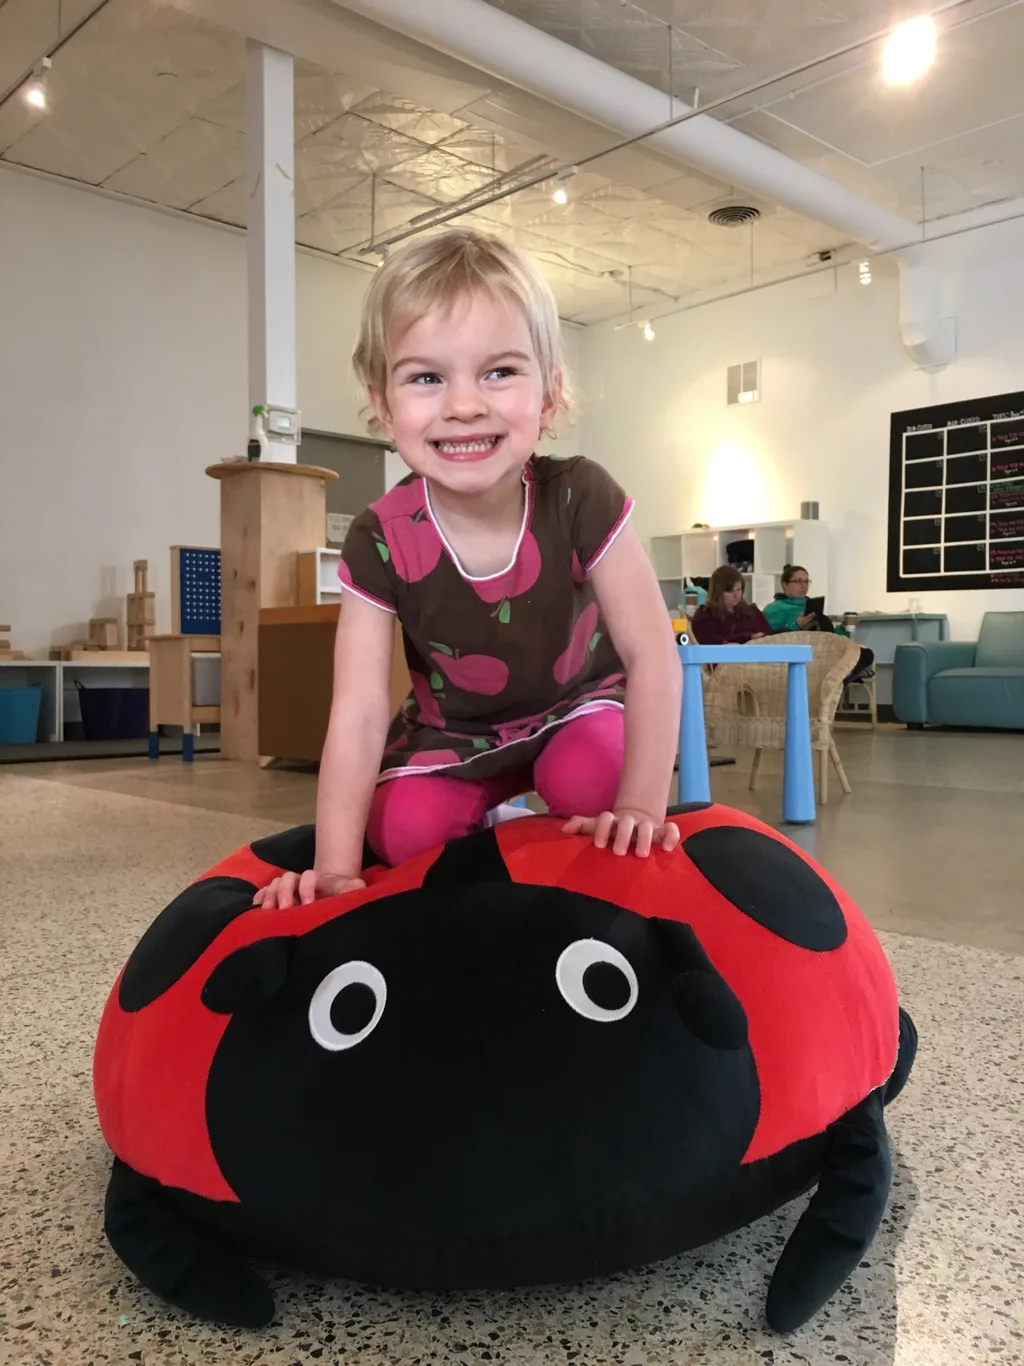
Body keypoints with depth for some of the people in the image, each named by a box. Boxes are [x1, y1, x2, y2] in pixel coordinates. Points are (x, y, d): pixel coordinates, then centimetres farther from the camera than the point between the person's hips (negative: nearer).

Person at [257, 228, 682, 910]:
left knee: (588, 781, -30)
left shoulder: (581, 499, -26)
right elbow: (359, 712, -26)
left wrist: (640, 807, -30)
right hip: (454, 735, 2)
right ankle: (491, 820, 15)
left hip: (577, 706, -2)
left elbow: (652, 654, -25)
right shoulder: (381, 541, -23)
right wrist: (336, 869, -30)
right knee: (405, 830, -18)